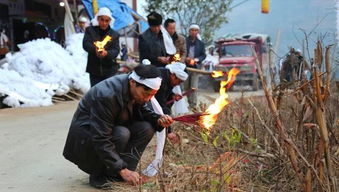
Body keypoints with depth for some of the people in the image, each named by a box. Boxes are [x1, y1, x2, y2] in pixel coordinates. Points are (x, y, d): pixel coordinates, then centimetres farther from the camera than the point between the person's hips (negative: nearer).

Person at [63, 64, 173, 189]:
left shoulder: (138, 90, -12)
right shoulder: (106, 95, -34)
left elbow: (142, 112, 5)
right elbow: (101, 140, -33)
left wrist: (158, 119, -19)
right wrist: (122, 170, -34)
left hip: (113, 129, 7)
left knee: (147, 128, -14)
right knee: (122, 134, -33)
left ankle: (115, 174, -10)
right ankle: (98, 175, -13)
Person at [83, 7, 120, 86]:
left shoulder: (114, 34, 6)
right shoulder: (90, 30, 5)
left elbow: (116, 50, -6)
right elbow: (85, 44, -10)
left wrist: (107, 53, -29)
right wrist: (95, 49, -32)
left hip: (109, 70, 0)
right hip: (94, 69, 0)